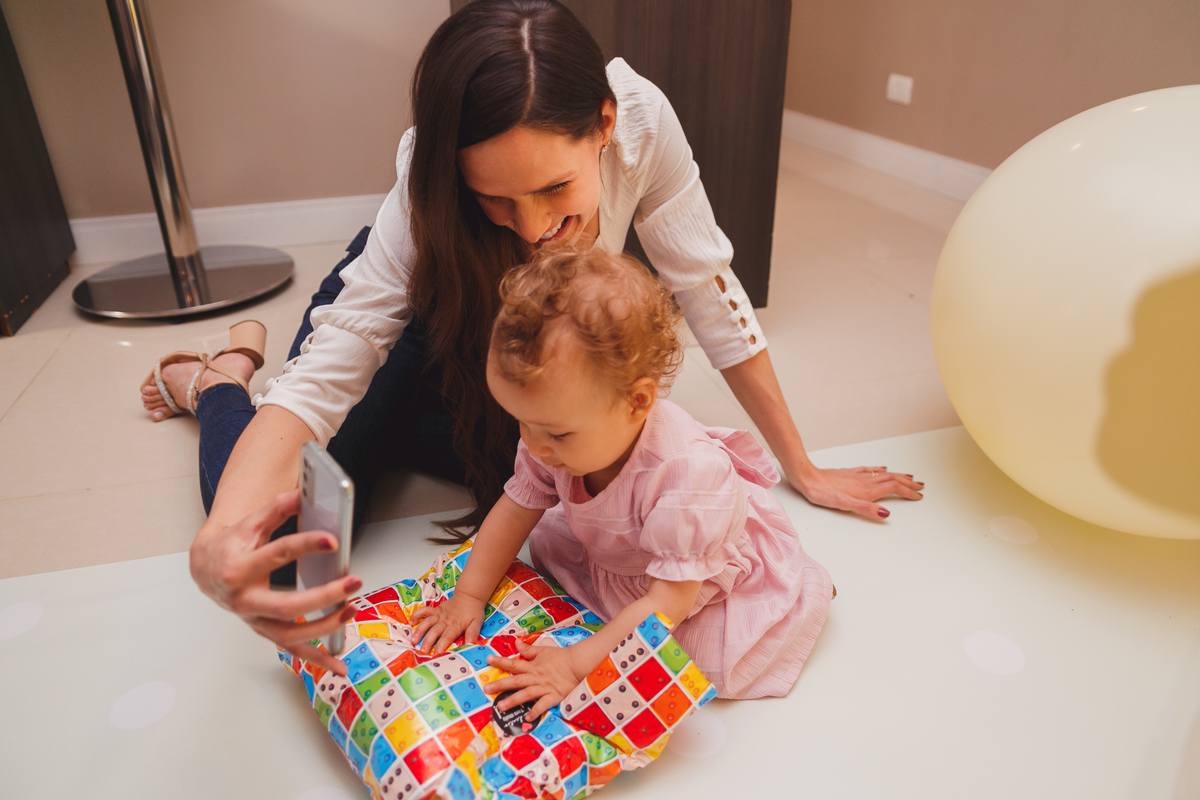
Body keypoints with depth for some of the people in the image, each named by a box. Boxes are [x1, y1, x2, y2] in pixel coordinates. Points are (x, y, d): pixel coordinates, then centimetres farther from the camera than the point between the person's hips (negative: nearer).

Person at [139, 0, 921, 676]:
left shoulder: (643, 120, -32)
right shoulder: (422, 203, -38)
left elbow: (710, 293, -24)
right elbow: (322, 374, -39)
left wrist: (803, 470, -18)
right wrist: (219, 542, -59)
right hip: (415, 313, -4)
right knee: (284, 545, -15)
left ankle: (398, 437, 17)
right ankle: (215, 380, 19)